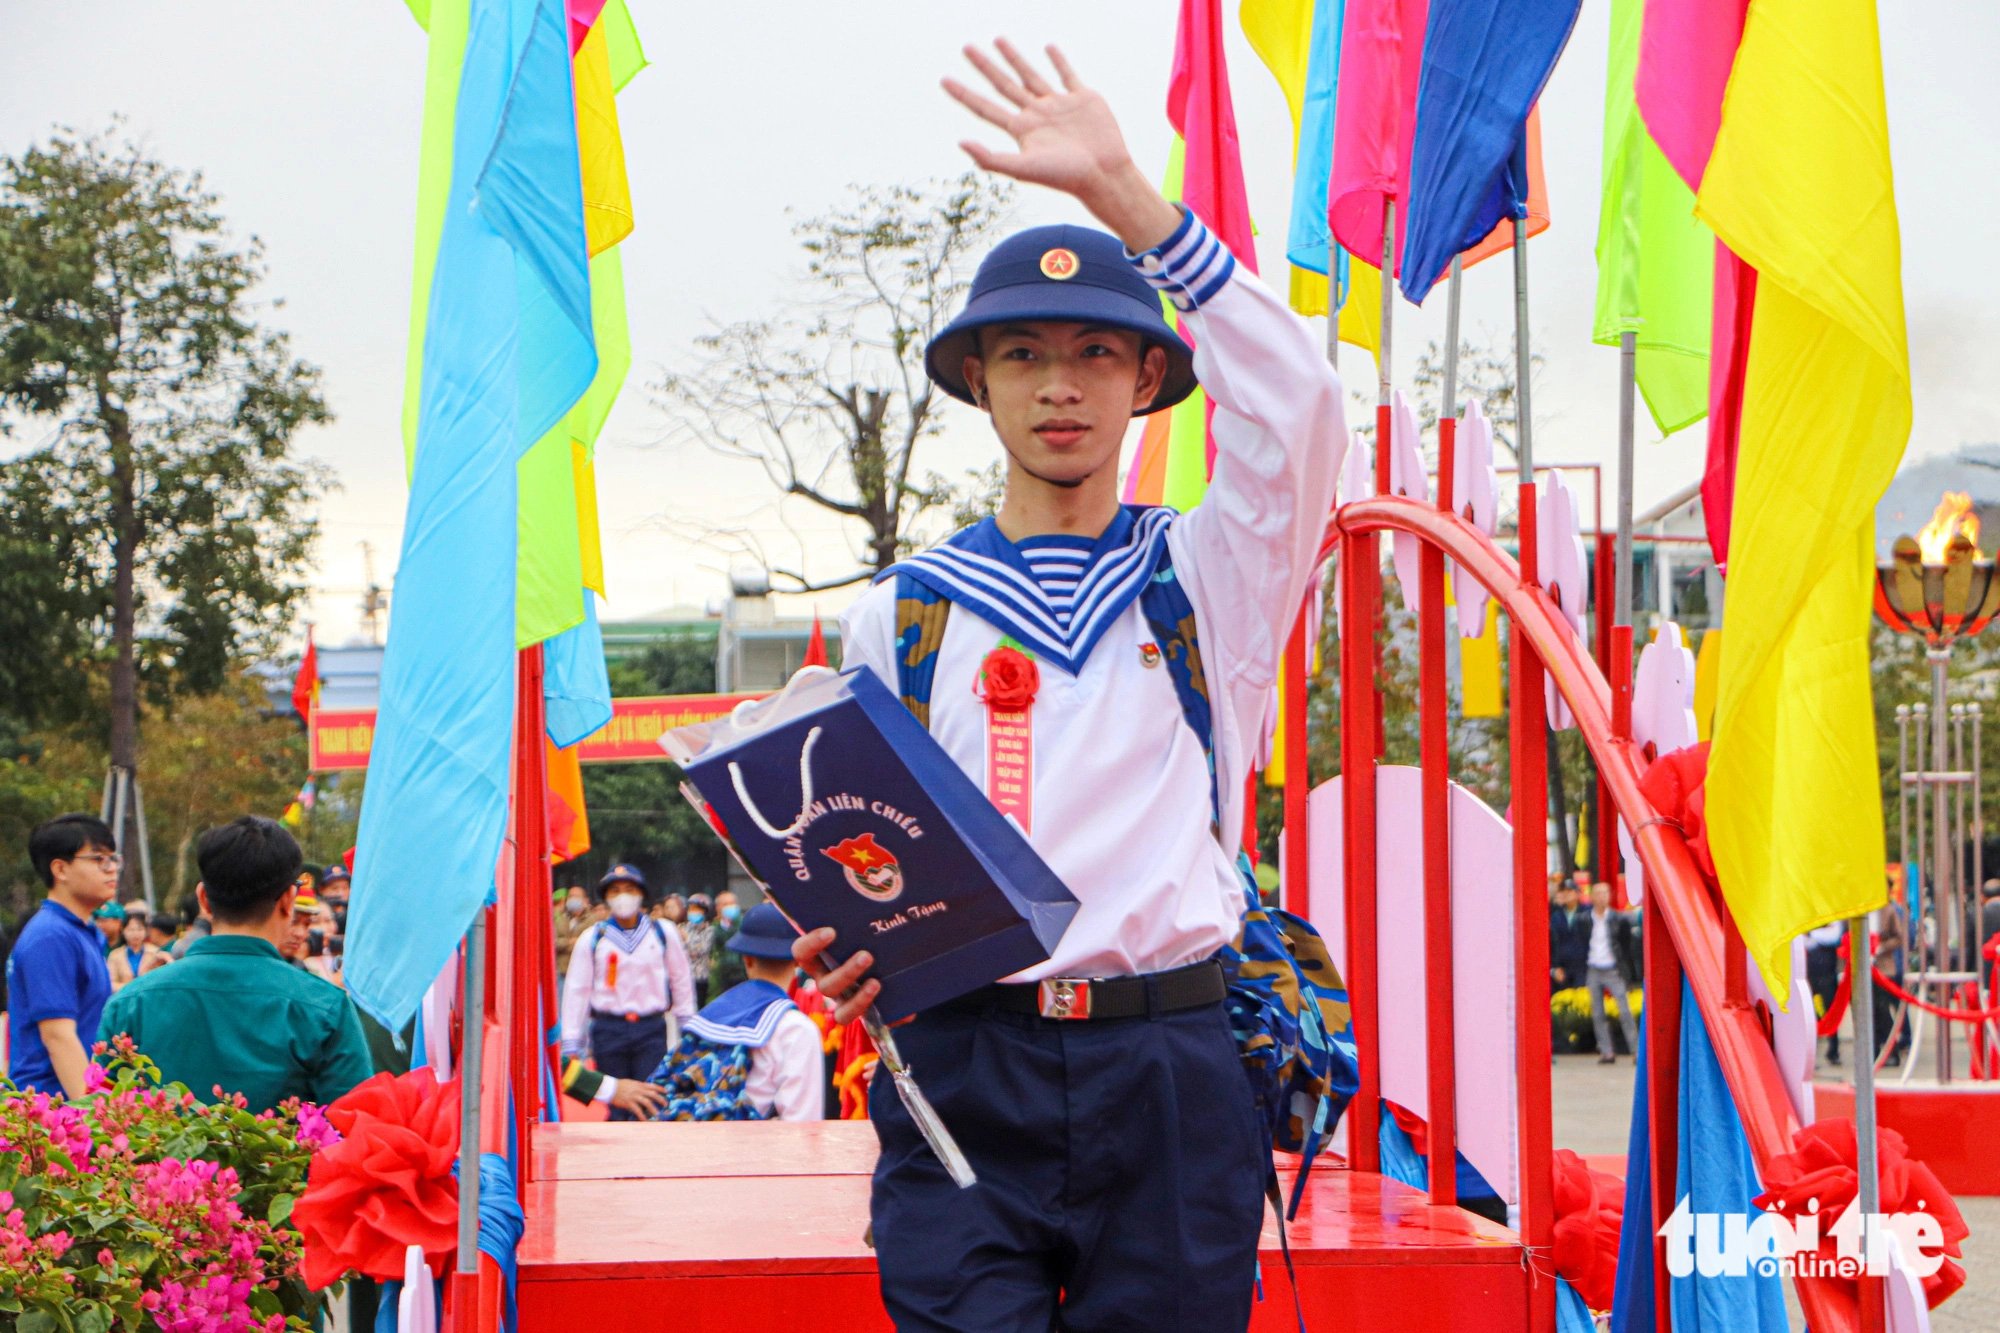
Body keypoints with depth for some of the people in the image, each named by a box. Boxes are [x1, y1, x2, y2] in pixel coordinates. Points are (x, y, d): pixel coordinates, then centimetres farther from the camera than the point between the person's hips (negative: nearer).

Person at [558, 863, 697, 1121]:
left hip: (652, 1029, 0)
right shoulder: (593, 938, 3)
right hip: (609, 1030, 0)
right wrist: (571, 1043, 3)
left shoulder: (662, 934, 5)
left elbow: (681, 980, 15)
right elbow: (576, 990, 6)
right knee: (615, 1107, 4)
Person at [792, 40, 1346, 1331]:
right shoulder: (903, 612, 14)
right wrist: (836, 956, -8)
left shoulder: (1205, 577, 10)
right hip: (963, 1067, 0)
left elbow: (1297, 408, -8)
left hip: (1167, 1077, 0)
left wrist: (1121, 188, -11)